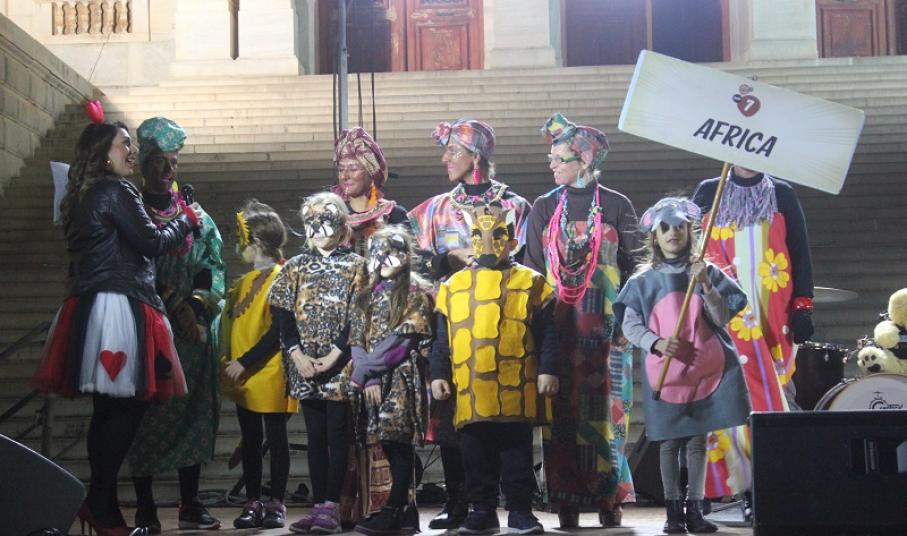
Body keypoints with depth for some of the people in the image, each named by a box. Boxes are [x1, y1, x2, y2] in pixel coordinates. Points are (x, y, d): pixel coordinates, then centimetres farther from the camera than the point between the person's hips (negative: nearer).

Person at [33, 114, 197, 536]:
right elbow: (151, 242, -9)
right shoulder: (117, 192, -8)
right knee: (128, 406, -6)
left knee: (108, 409, 11)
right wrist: (186, 220, 8)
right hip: (119, 308, -10)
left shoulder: (83, 198, 20)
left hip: (92, 308, 10)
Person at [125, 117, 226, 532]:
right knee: (147, 410, -4)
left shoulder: (196, 215, 15)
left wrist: (196, 305, -8)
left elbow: (214, 266, 8)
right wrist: (173, 305, -14)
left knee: (193, 408, 2)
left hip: (195, 328, 3)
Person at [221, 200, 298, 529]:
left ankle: (276, 504, 7)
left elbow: (279, 330, -17)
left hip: (270, 377, -7)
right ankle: (252, 503, 16)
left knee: (276, 440, 2)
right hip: (243, 378, 8)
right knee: (250, 441, 10)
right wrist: (229, 362, 7)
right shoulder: (244, 282, 14)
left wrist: (244, 362, -19)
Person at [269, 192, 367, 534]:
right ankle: (318, 506, 8)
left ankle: (331, 506, -1)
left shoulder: (355, 265, 4)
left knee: (337, 435, -2)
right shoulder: (295, 267, 12)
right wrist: (298, 356, -9)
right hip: (305, 366, 3)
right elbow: (283, 315, 5)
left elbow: (357, 317, -4)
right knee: (315, 436, 6)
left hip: (340, 365, -3)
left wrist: (333, 355, -14)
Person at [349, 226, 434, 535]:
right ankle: (404, 510, 10)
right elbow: (357, 338, 8)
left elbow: (402, 339, -10)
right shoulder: (369, 295, 18)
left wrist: (364, 370, -10)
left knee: (398, 440, -10)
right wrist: (368, 378, -7)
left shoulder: (416, 293, 0)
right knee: (388, 443, 5)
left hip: (402, 376, -6)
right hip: (373, 379, 6)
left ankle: (394, 510, -9)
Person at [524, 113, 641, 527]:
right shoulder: (544, 208, 9)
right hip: (558, 325, 2)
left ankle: (608, 498, 5)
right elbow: (532, 268, 9)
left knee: (605, 410, -2)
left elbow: (633, 265, 3)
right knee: (563, 412, 0)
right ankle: (567, 502, 4)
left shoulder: (616, 206, 3)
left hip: (604, 326, -2)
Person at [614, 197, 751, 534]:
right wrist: (655, 342, -17)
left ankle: (694, 509, 11)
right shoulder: (644, 280, 3)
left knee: (698, 440, 4)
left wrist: (706, 286, -15)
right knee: (669, 442, 3)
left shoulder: (706, 272, 5)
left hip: (705, 370, 1)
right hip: (663, 373, -1)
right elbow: (629, 325, 1)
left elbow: (722, 318, 0)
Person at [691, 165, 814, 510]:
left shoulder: (782, 194, 12)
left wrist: (802, 306, 0)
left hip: (772, 313, 1)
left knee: (773, 391, -4)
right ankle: (749, 490, -4)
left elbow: (800, 253, 9)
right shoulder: (708, 192, 11)